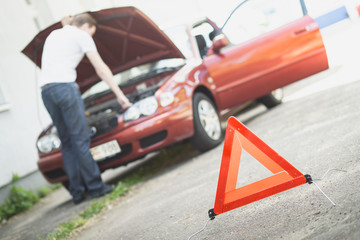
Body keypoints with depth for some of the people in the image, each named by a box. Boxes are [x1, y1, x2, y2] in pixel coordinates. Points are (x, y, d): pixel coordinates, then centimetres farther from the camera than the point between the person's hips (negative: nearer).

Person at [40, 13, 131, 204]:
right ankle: (95, 187, 0)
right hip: (65, 86, -7)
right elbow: (101, 69, 2)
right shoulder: (81, 36, 6)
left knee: (67, 142, 9)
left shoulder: (53, 35, 28)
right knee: (80, 139, -3)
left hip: (46, 90, 7)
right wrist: (119, 94, 3)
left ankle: (77, 192, 9)